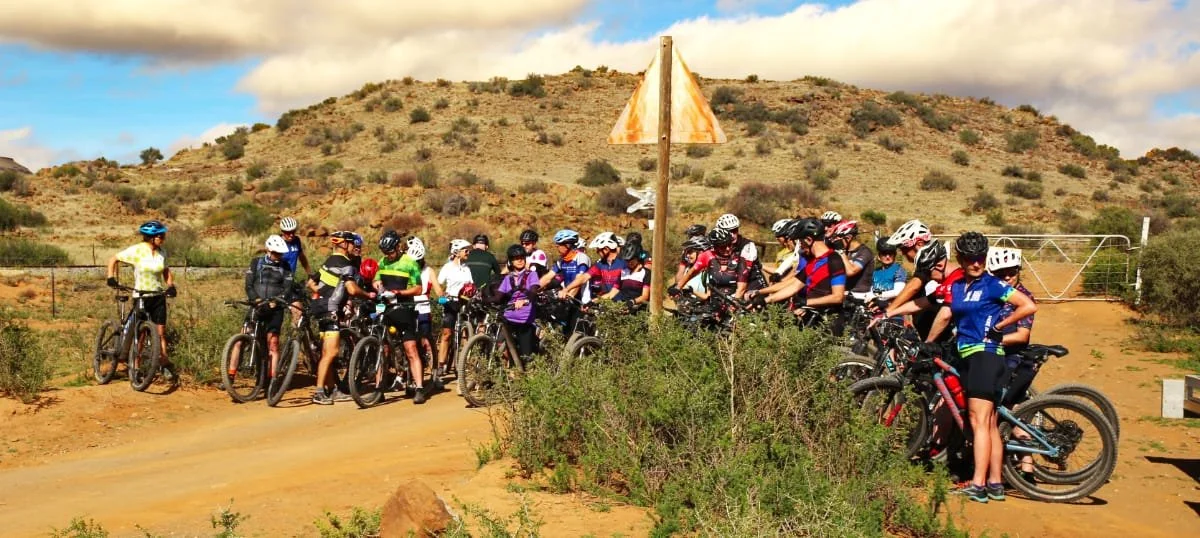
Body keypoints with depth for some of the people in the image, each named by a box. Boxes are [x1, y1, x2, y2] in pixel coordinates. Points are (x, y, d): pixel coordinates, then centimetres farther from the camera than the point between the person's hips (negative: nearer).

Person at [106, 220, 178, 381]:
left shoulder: (162, 253, 2)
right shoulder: (136, 251, -11)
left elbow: (166, 271, 14)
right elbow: (114, 259, -2)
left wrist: (170, 285, -3)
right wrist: (111, 277, -14)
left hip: (158, 296, 3)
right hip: (140, 296, -3)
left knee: (161, 331, 1)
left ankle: (164, 364, 11)